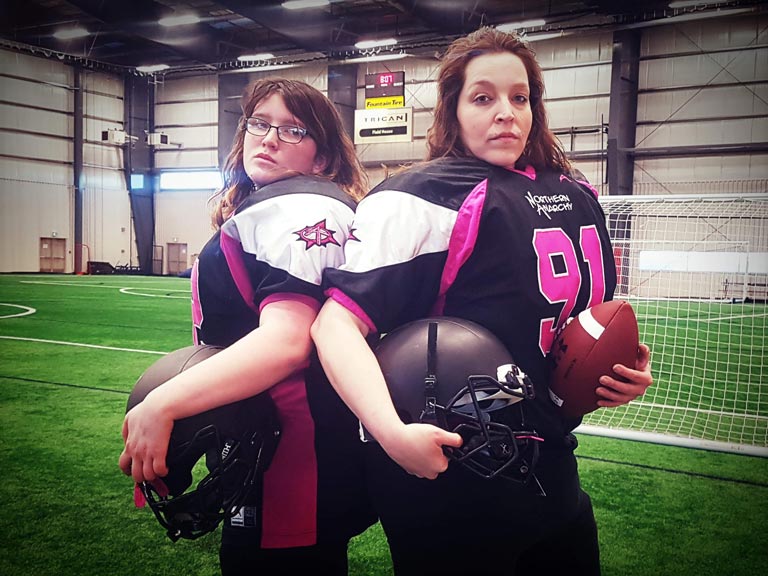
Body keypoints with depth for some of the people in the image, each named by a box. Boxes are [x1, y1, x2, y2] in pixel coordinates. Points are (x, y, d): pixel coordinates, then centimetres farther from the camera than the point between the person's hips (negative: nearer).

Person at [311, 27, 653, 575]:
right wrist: (393, 432, -34)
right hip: (450, 484, -7)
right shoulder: (421, 199, -15)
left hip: (552, 470, 7)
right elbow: (337, 323, -22)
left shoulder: (578, 199, 8)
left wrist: (624, 372, 3)